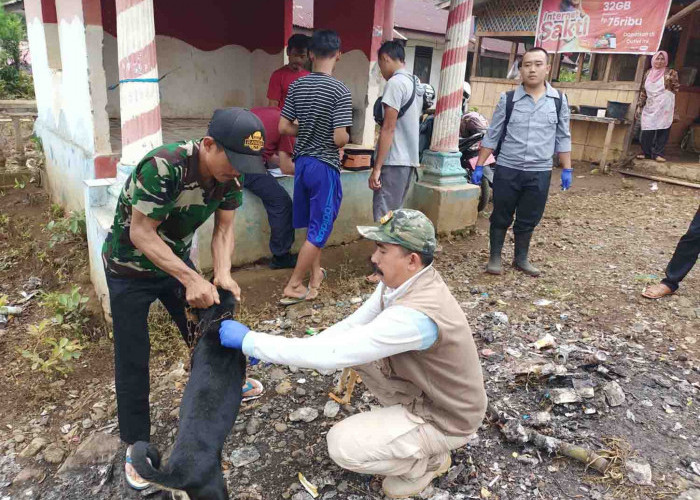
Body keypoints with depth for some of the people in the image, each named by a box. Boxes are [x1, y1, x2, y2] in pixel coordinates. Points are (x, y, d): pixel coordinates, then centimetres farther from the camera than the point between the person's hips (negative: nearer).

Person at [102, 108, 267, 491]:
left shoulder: (230, 173, -16)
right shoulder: (163, 167, -37)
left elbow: (223, 228, -9)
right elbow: (141, 233, -31)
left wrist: (223, 274, -25)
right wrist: (191, 280, -36)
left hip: (176, 260, 6)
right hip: (130, 269, -5)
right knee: (132, 359, 3)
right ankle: (137, 444, 21)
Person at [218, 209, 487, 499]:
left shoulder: (416, 314, -37)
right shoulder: (403, 281, -9)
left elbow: (331, 354, -38)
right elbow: (353, 326, -1)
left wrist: (249, 340, -29)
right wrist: (283, 350, -9)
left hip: (446, 417, -8)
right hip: (425, 388, 8)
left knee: (342, 445, -17)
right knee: (355, 347, 1)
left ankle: (429, 459, 8)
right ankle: (403, 417, 16)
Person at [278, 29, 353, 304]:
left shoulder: (296, 86, 2)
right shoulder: (340, 91, -15)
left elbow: (283, 128, 3)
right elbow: (340, 138, -19)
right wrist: (347, 137, 3)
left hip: (302, 162, 7)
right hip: (325, 167, -6)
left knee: (313, 224, 20)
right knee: (318, 230, 4)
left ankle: (315, 275, 33)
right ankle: (292, 287, 9)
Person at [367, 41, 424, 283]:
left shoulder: (395, 83, -13)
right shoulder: (416, 84, 15)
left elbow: (388, 128, -18)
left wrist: (377, 168, -18)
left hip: (394, 161, -9)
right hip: (409, 160, 9)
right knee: (394, 214, 18)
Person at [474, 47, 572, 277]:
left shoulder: (559, 100, 3)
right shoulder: (508, 99, -1)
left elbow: (563, 138, 8)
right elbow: (492, 135, 2)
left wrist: (567, 170, 5)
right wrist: (479, 166, -1)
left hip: (540, 172, 1)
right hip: (507, 170, -1)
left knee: (528, 220, 11)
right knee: (501, 217, 7)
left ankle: (521, 259, 27)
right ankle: (495, 258, 21)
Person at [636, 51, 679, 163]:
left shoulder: (670, 72, 2)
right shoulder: (649, 72, 11)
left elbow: (676, 88, 4)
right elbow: (643, 90, 15)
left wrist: (672, 80, -12)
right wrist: (640, 106, 12)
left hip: (664, 107, -3)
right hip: (650, 107, 3)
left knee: (662, 130, -4)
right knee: (647, 130, 0)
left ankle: (658, 153, 1)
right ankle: (646, 152, 12)